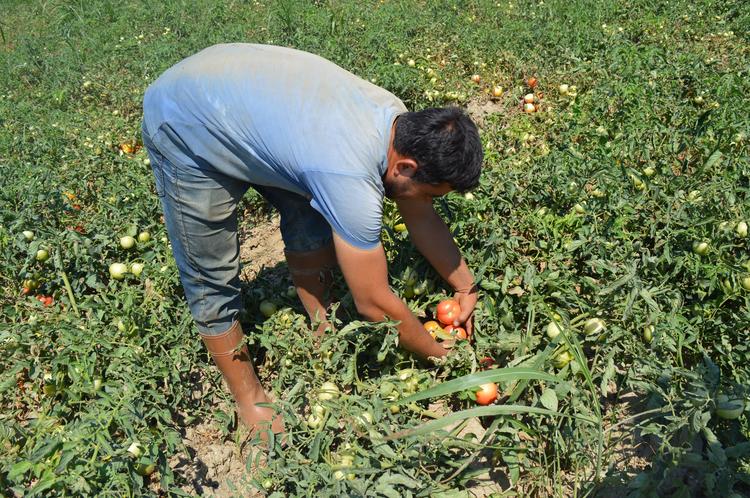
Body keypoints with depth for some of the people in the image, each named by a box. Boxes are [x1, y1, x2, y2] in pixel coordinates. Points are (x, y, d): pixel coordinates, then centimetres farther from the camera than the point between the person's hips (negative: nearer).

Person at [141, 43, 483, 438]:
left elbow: (422, 218, 2)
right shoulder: (351, 181, -37)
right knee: (212, 281, -3)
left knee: (312, 220, 5)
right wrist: (440, 354, -10)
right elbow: (373, 303, -25)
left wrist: (465, 287, 3)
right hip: (183, 129, -7)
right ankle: (249, 400, 17)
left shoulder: (401, 123, -12)